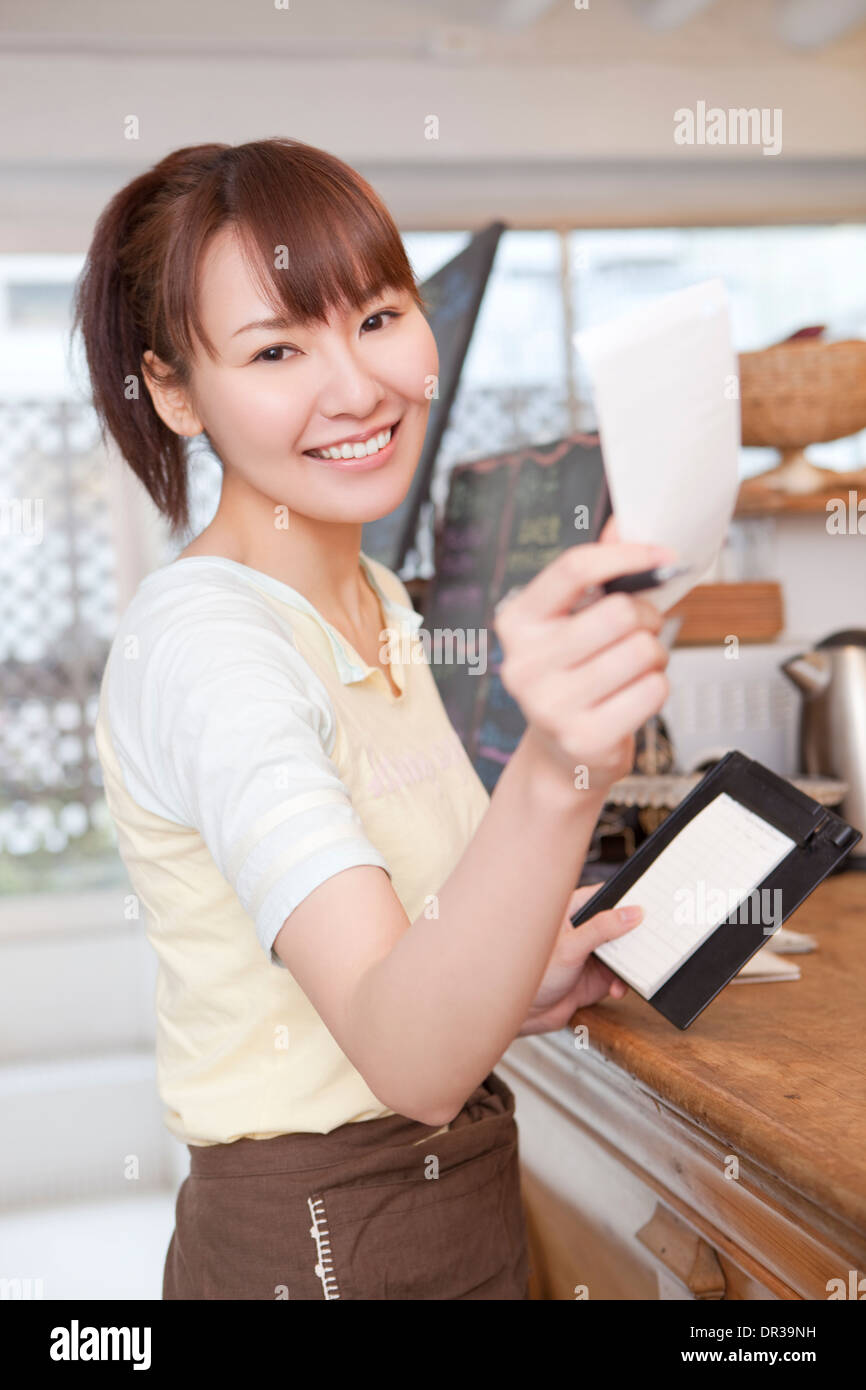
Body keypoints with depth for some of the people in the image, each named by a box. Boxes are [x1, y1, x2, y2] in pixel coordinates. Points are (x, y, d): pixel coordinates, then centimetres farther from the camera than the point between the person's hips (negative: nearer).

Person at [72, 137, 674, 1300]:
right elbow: (410, 1059, -35)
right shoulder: (201, 636, -23)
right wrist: (555, 775, -48)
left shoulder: (378, 603, 4)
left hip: (470, 1201, 8)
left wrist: (515, 990, -1)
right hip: (311, 1244, -8)